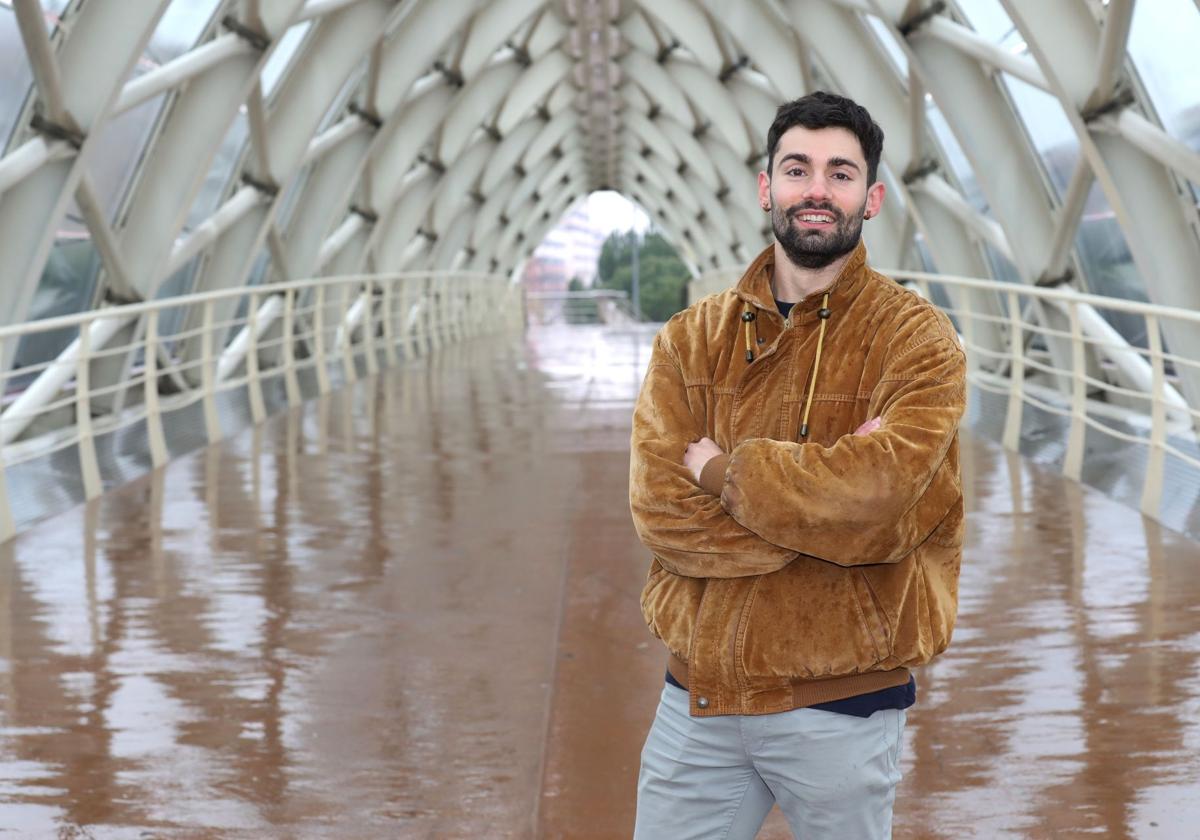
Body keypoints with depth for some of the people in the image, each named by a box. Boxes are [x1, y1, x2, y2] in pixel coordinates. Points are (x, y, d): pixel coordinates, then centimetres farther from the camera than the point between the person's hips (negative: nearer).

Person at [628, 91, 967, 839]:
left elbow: (875, 498, -22)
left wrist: (722, 470, -11)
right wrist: (828, 513, -17)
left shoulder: (918, 341, -6)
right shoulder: (693, 338, 4)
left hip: (841, 704, -3)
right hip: (697, 699, 3)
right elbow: (659, 510, -9)